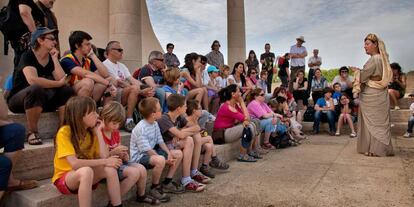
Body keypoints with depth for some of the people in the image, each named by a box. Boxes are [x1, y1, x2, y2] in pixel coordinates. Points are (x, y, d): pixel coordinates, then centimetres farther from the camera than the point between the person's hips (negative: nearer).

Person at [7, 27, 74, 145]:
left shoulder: (51, 58, 3)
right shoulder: (28, 56, -16)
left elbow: (62, 79, -13)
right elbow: (33, 80, -35)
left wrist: (55, 58, -12)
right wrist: (59, 83, -25)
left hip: (42, 100, 6)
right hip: (18, 100, -6)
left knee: (67, 90, -16)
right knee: (36, 89, -37)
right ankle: (32, 132, -23)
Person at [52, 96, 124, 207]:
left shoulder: (91, 132, -2)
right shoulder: (64, 132, -19)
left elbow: (103, 157, -14)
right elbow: (74, 163, -29)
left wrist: (97, 131, -11)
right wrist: (105, 162, -26)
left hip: (86, 177, 5)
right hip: (64, 178, -5)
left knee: (110, 168, -23)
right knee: (86, 171, -36)